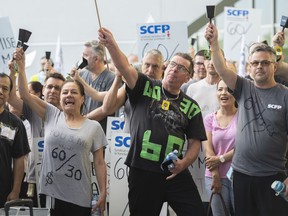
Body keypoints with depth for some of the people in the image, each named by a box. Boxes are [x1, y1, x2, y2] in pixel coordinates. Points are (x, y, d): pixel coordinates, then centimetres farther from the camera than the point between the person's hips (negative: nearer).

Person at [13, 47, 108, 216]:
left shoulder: (94, 127, 7)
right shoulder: (52, 116, 9)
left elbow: (99, 162, 5)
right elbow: (25, 94, 3)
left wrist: (103, 193, -2)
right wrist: (21, 67, -7)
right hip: (51, 193, 1)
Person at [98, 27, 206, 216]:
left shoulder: (191, 107, 10)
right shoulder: (145, 88, 4)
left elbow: (195, 142, 9)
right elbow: (125, 68, -14)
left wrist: (184, 163, -11)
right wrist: (111, 45, -32)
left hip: (175, 174, 2)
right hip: (142, 172, -1)